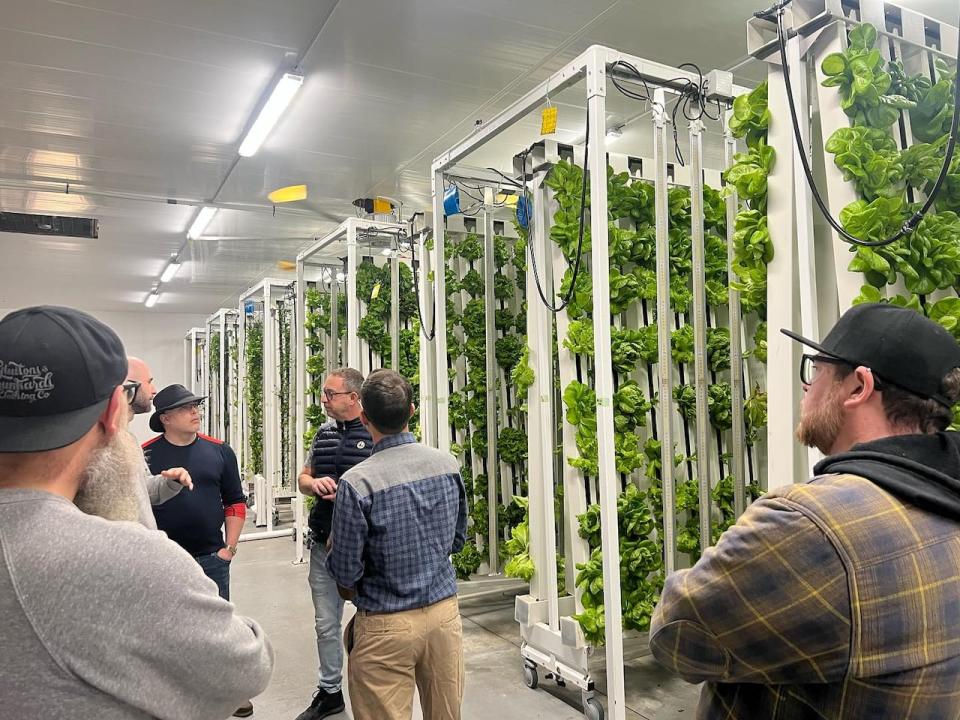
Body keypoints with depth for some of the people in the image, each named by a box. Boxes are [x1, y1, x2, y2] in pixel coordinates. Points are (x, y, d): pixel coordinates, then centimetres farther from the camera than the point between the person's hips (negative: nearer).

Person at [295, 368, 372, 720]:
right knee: (326, 624, 18)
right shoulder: (323, 433, 9)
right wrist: (314, 483, -6)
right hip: (323, 543, 6)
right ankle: (329, 691, 35)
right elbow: (302, 478, 17)